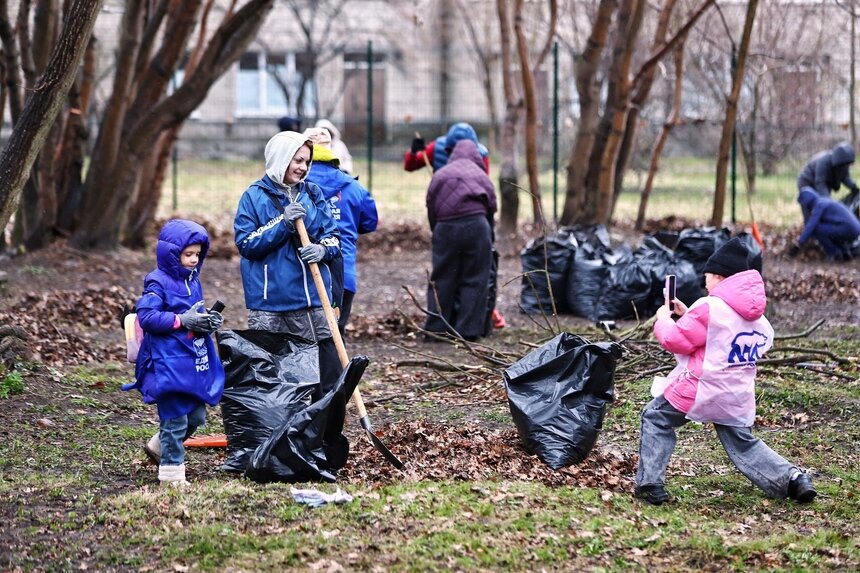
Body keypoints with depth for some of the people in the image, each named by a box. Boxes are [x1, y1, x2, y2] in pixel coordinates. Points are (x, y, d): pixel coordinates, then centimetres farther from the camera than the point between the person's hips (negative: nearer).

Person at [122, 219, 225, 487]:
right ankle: (172, 472, 9)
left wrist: (207, 320, 2)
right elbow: (146, 317, -19)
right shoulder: (159, 282, -12)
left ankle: (158, 446, 37)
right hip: (168, 364, -8)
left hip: (194, 362, 8)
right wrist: (182, 321, -23)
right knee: (175, 419, -3)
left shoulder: (192, 280, 13)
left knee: (195, 417, 15)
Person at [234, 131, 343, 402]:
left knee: (328, 369, -2)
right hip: (269, 301, -3)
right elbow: (245, 243, -7)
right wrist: (282, 223, -16)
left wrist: (323, 249, -13)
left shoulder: (313, 194, 10)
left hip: (312, 300, 3)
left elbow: (333, 236, 10)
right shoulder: (254, 196, 0)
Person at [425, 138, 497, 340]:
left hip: (445, 227, 2)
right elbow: (492, 207, 10)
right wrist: (489, 234, 21)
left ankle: (436, 327, 11)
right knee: (474, 280, 4)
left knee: (442, 278, 10)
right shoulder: (480, 175, 12)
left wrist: (435, 231, 20)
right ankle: (469, 329, 1)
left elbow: (431, 210, 13)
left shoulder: (439, 176, 14)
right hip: (476, 224, -1)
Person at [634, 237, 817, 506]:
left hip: (701, 389, -6)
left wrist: (664, 320, 6)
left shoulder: (709, 307, -15)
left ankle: (649, 483, 3)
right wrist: (687, 315, 18)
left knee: (655, 418, 12)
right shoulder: (755, 316, 9)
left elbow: (676, 341, -13)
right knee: (744, 444, 20)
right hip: (738, 398, 7)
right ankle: (791, 479, 4)